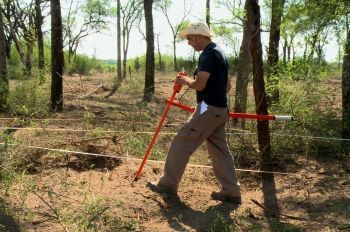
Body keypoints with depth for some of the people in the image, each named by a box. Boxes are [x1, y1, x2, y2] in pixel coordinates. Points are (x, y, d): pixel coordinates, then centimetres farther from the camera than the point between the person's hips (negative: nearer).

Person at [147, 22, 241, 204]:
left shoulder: (208, 54, -15)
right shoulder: (220, 53, 16)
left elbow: (199, 85, -23)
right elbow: (227, 85, 20)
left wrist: (185, 81, -4)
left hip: (209, 110, -10)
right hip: (220, 110, 10)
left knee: (181, 143, 0)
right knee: (219, 150, 12)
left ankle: (168, 184, 12)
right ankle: (231, 192, 16)